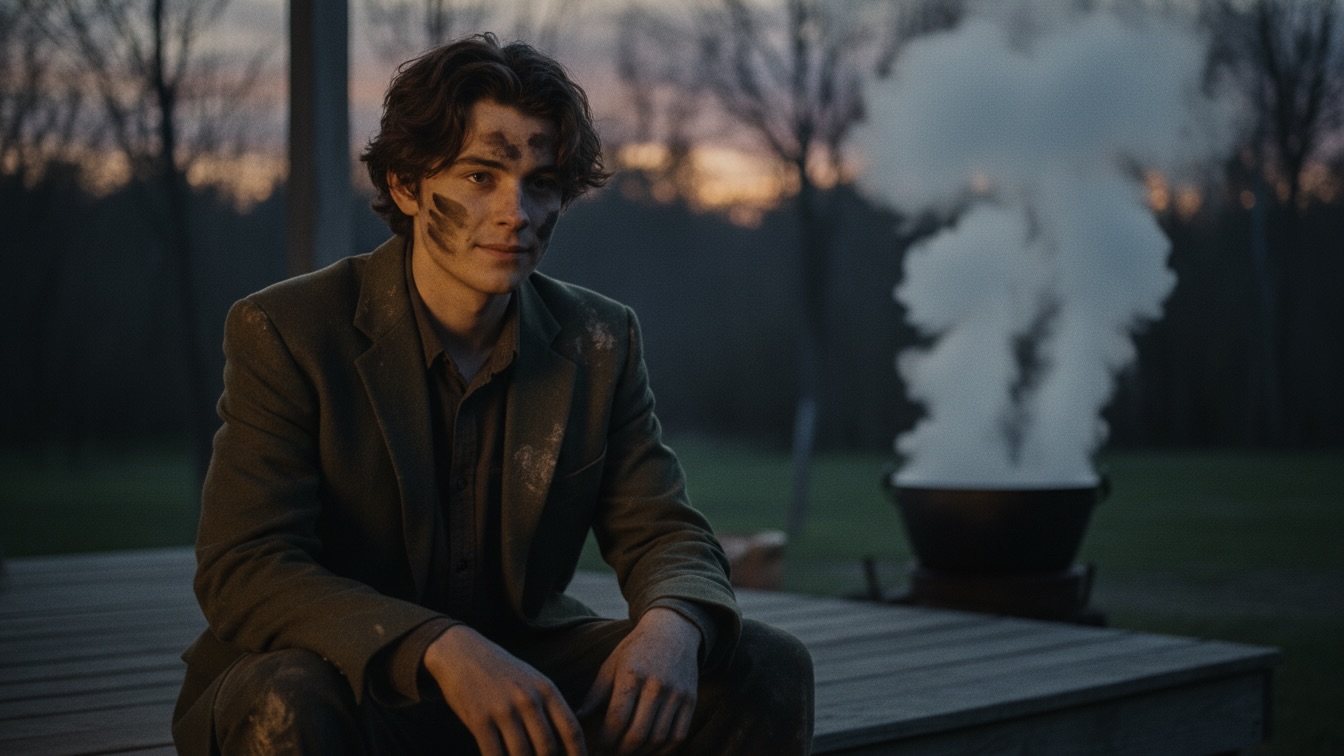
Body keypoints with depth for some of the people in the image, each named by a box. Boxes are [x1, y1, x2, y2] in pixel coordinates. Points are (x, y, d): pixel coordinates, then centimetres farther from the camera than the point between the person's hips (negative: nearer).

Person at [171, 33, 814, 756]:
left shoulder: (600, 342, 1)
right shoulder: (284, 333, -12)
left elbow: (663, 534, 2)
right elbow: (241, 571, -21)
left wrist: (672, 624, -24)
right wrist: (441, 649, -37)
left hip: (524, 677, 4)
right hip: (343, 682, -4)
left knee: (764, 671, -13)